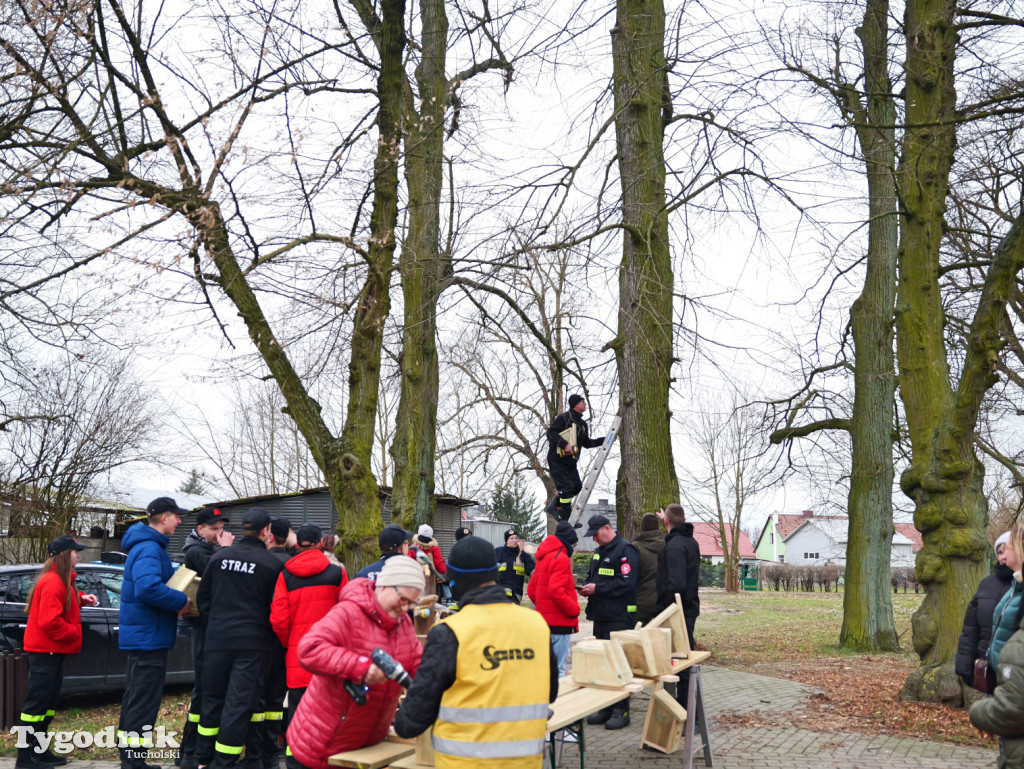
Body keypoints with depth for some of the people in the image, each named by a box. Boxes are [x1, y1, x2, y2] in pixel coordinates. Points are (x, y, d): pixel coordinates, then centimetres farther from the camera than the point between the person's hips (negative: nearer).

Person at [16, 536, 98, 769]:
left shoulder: (61, 580, 14)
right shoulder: (53, 582, -19)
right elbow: (49, 621, -25)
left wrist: (81, 598, 6)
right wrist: (74, 633, -15)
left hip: (53, 650, 11)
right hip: (45, 650, -11)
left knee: (50, 700, 14)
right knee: (37, 701, -7)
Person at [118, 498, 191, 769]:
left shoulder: (148, 546, 16)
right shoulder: (149, 548, -19)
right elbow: (148, 587, -34)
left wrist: (177, 600, 9)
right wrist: (181, 601, -22)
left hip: (141, 635, 11)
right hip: (148, 637, -11)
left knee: (136, 699, 18)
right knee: (144, 703, -6)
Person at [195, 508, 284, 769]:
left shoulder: (219, 557, 3)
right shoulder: (272, 563, -8)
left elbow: (203, 598, 10)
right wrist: (277, 639, 12)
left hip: (217, 638, 4)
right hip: (253, 642, -4)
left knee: (212, 698, 16)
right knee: (239, 702, 0)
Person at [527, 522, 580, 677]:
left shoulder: (543, 557, 14)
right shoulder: (561, 558, -14)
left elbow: (531, 589, 18)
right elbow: (556, 591, -23)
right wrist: (575, 609, -12)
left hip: (544, 618, 9)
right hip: (560, 622, -9)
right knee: (559, 669, -8)